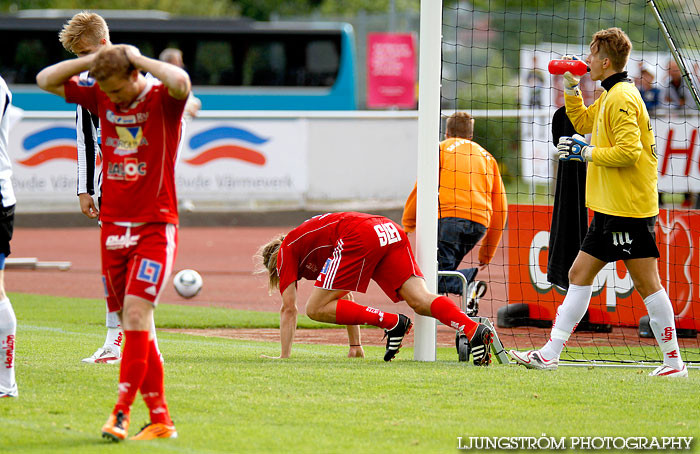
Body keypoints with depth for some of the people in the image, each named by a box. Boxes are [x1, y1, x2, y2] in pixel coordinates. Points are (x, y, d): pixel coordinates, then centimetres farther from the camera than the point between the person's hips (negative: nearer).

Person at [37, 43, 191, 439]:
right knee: (134, 327, 5)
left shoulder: (163, 99, -8)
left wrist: (138, 58, -17)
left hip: (155, 226, -6)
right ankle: (160, 419, 10)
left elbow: (181, 82, -32)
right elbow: (46, 80, 10)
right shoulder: (102, 98, 8)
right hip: (114, 225, 6)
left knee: (136, 313, -18)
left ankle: (122, 413, -17)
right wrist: (92, 60, -2)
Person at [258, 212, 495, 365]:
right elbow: (345, 296, 45)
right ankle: (473, 330, -32)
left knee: (316, 309, 1)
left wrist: (284, 359, 18)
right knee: (420, 300, -6)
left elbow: (289, 310, 15)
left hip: (359, 236, -8)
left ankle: (391, 322, -7)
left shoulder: (286, 250, 22)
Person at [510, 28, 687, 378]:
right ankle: (549, 355, 13)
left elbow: (629, 151, -23)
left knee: (646, 283, -7)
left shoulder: (622, 98, -15)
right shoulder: (610, 96, 16)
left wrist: (587, 153, -13)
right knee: (580, 274, 11)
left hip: (629, 208, -11)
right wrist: (571, 87, 20)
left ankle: (673, 361, -2)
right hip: (610, 208, 11)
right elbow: (583, 122, 32)